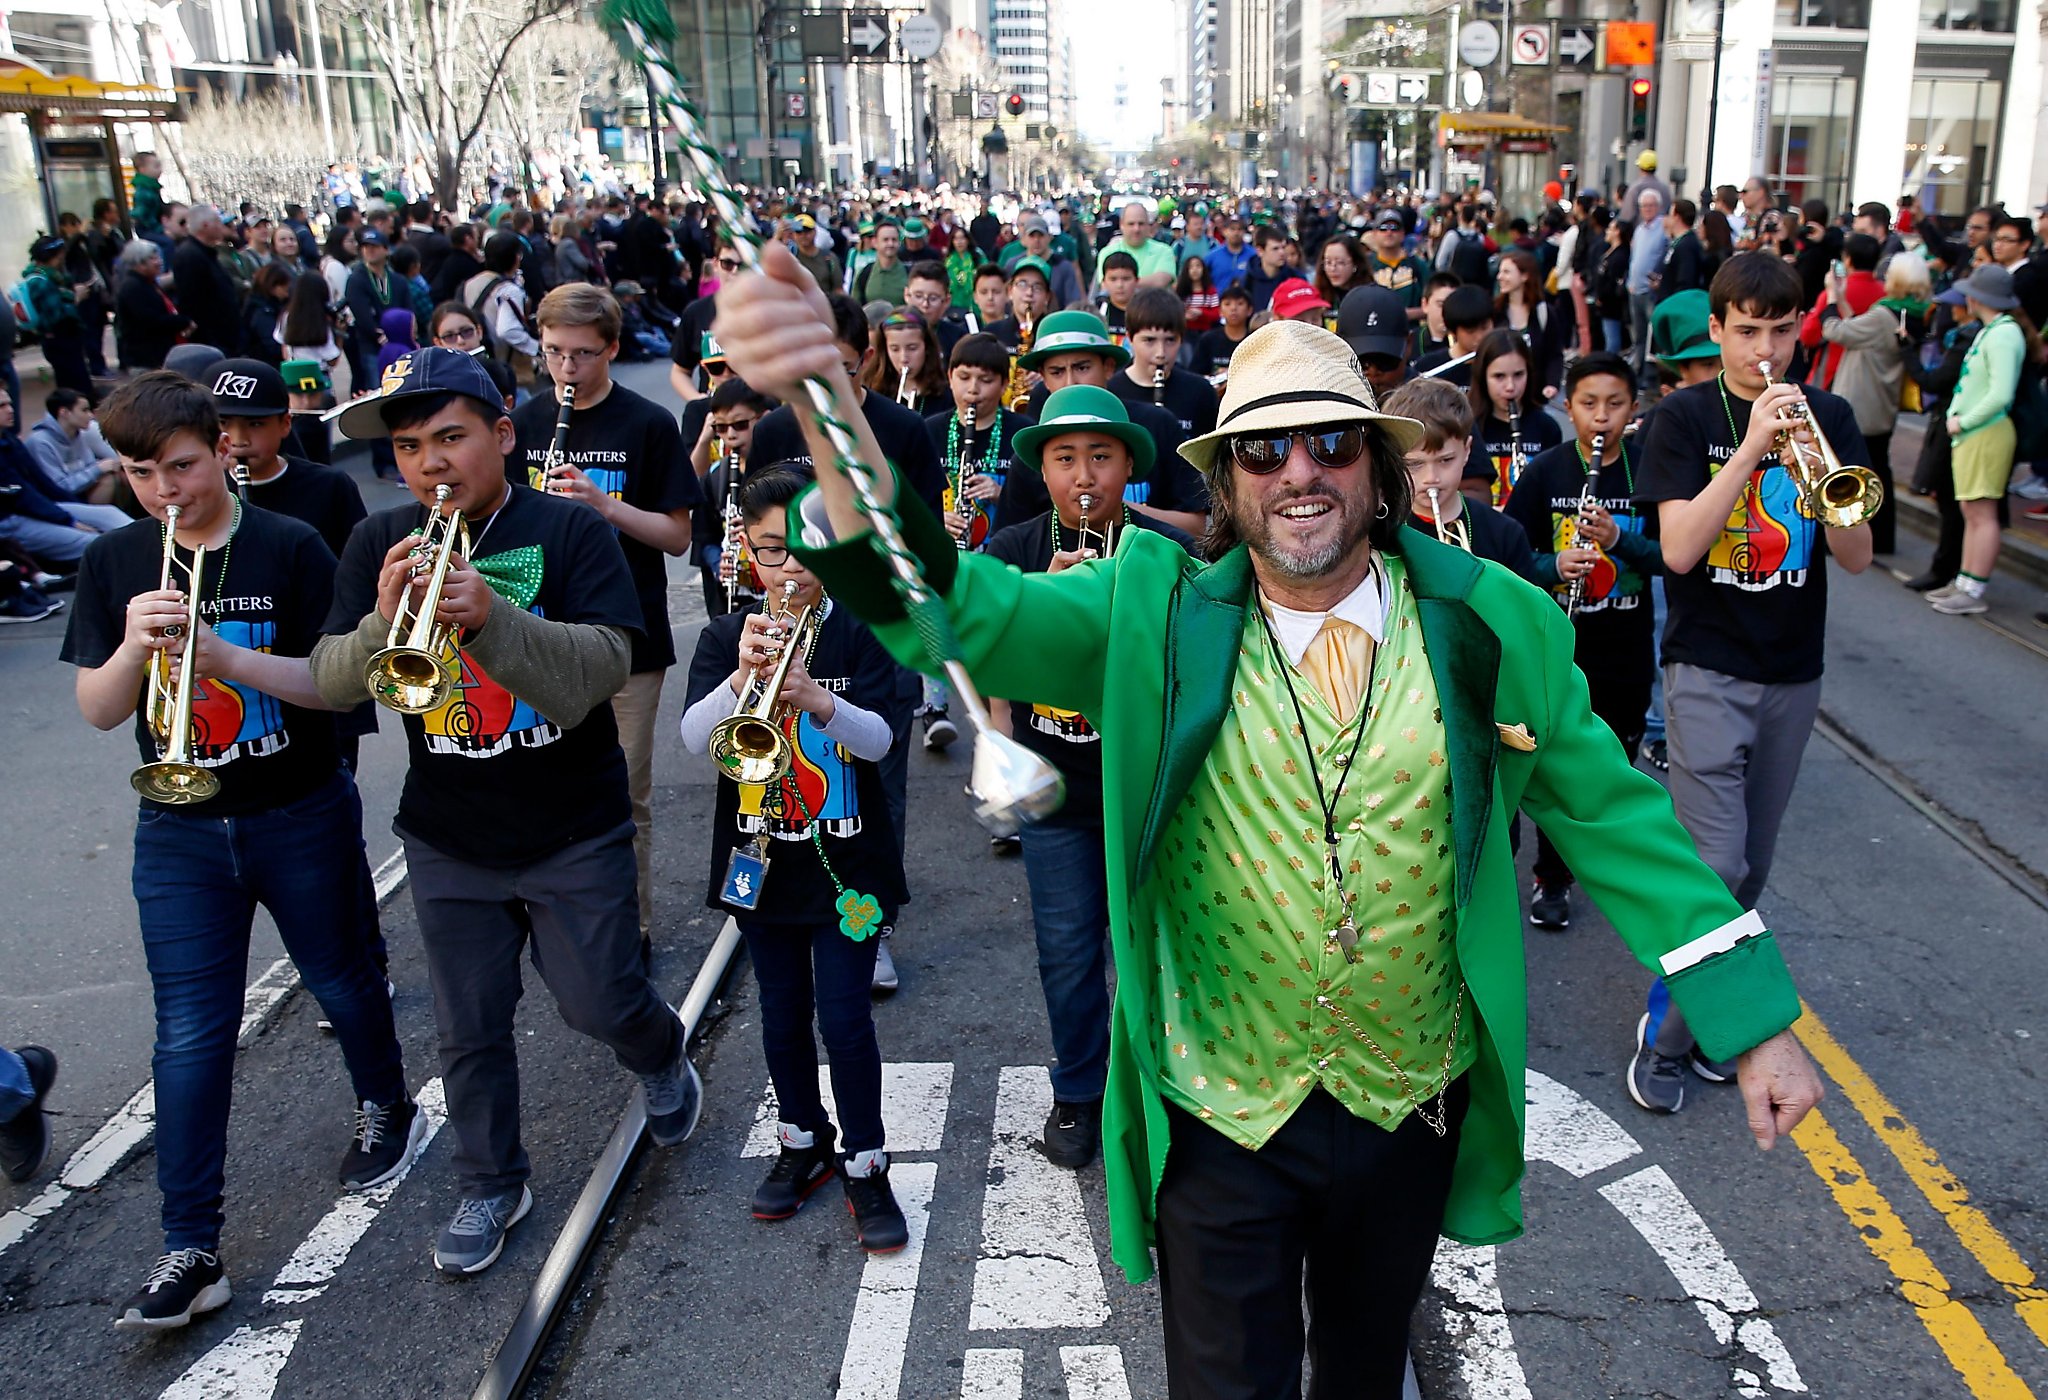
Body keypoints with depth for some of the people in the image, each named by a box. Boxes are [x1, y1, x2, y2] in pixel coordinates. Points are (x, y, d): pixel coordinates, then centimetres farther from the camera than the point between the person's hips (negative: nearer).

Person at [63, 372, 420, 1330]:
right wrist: (135, 646, -21)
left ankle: (386, 1108, 44)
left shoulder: (290, 549, -9)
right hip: (180, 833, 2)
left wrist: (218, 651, -27)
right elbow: (96, 710, -1)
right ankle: (191, 1252, 7)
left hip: (301, 818, -2)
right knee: (189, 1034, 1)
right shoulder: (114, 562, 1)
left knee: (339, 980, 16)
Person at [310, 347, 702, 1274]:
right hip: (448, 839, 3)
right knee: (469, 1030, 13)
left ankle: (662, 1058, 41)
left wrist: (490, 615, -37)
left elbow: (605, 667, -22)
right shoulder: (379, 543, -1)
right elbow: (333, 684, -6)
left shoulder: (569, 531, -11)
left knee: (599, 1004, 6)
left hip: (573, 832, -3)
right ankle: (491, 1185, 34)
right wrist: (383, 619, -27)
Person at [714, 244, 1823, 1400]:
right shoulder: (1158, 617, -12)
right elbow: (962, 610, -25)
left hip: (1414, 1108, 2)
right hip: (1219, 1119, -2)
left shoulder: (1488, 624, -9)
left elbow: (1613, 817, -3)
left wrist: (1755, 1022, -4)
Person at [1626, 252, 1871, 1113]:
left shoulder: (1825, 417, 5)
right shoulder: (1688, 417, -4)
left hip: (1793, 676, 4)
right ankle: (1665, 1034, 7)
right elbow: (1680, 549, -17)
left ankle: (1710, 1015, 27)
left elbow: (1857, 557, -2)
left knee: (1750, 866, 12)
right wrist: (1752, 446, -23)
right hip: (1709, 670, -4)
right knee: (1713, 865, -10)